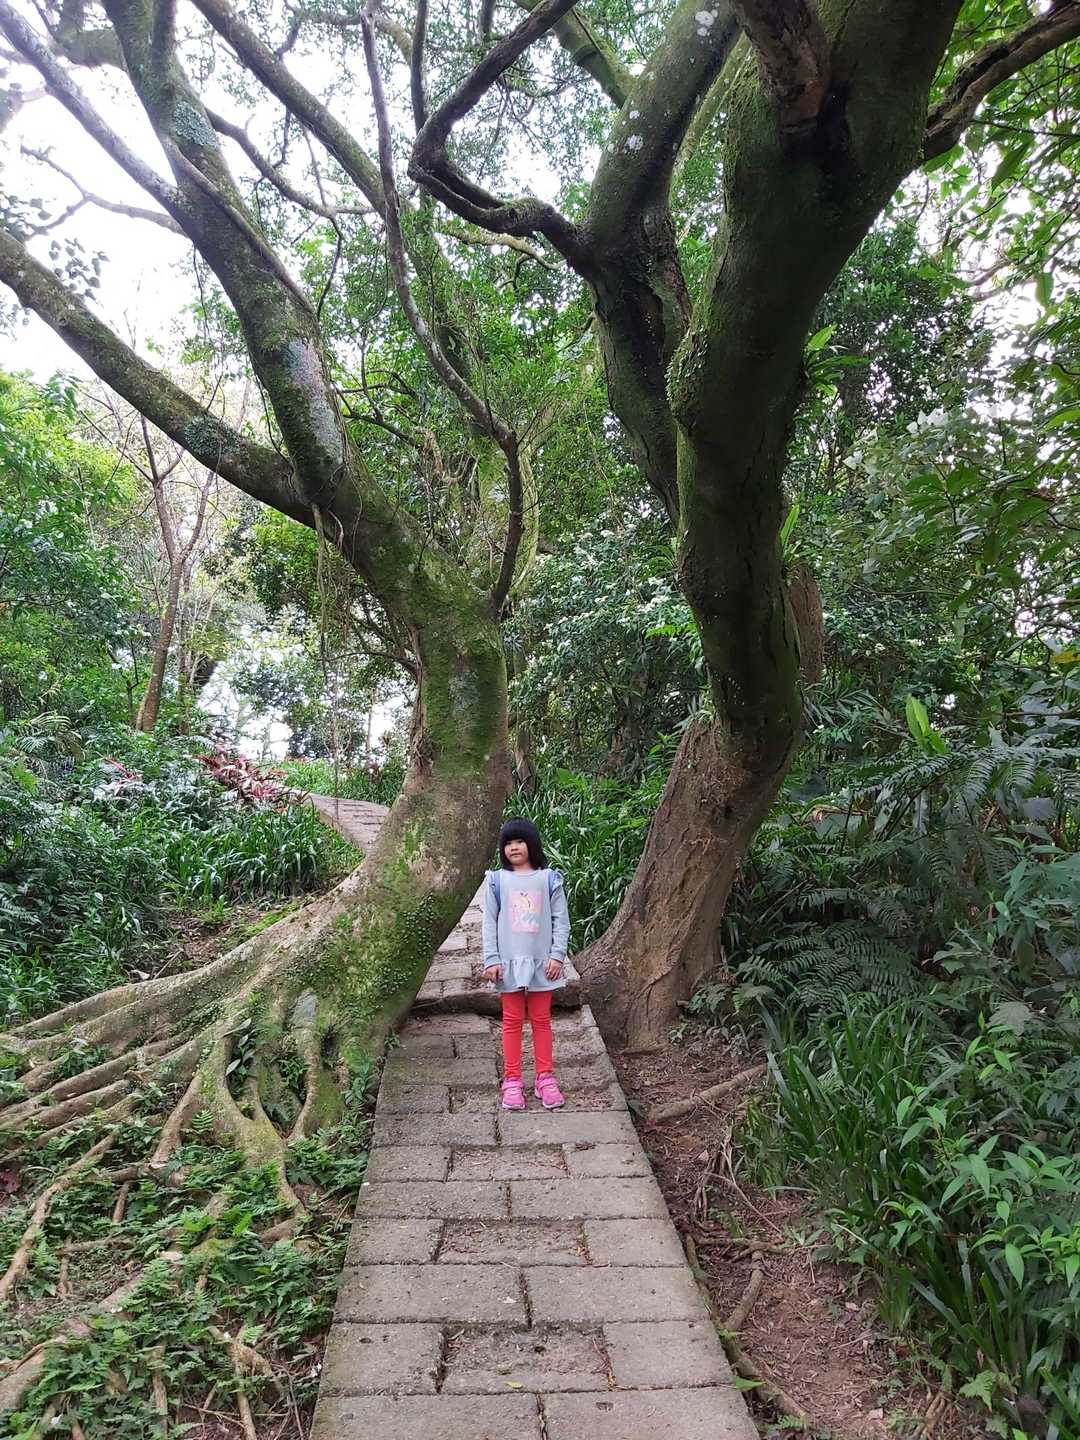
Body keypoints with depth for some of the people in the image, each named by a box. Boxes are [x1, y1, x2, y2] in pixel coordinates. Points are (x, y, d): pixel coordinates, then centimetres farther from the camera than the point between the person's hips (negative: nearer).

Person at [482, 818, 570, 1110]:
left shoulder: (549, 879, -2)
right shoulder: (497, 880, -1)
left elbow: (561, 920, 0)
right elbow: (489, 922, 0)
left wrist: (557, 955, -8)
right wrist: (491, 960, -6)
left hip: (542, 961, 0)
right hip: (510, 962, 0)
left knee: (541, 1020, 10)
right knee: (512, 1021, 8)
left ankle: (545, 1077, 20)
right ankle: (512, 1080, 16)